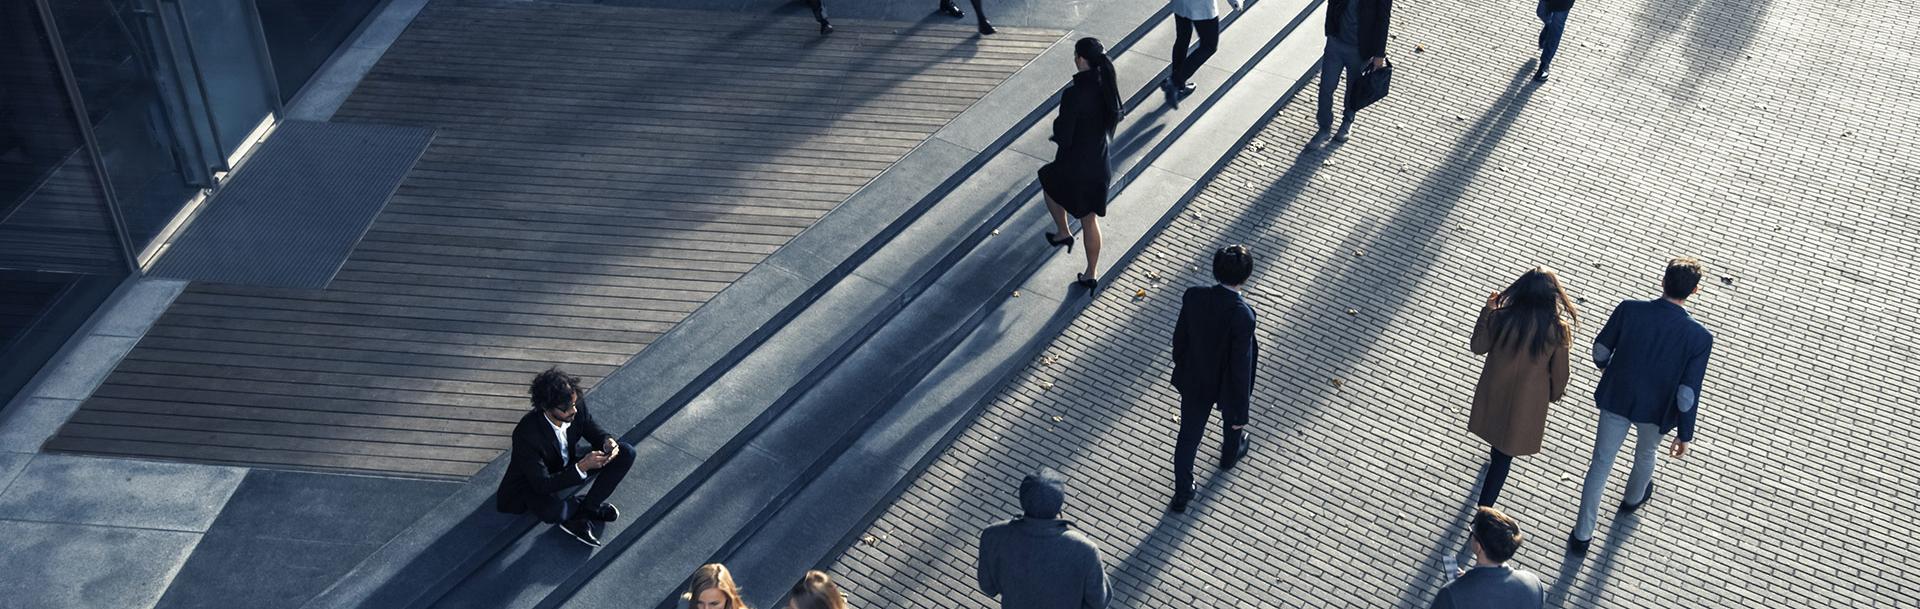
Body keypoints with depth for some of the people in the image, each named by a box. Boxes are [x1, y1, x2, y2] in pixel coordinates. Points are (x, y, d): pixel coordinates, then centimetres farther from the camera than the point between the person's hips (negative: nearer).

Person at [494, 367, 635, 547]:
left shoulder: (577, 405, -22)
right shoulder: (526, 434, -36)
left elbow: (592, 429, 1)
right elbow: (543, 485, -32)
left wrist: (607, 441, -23)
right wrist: (582, 467, -41)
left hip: (569, 469, 6)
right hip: (534, 483, -6)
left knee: (626, 453, -11)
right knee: (550, 510, -40)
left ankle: (578, 516, -10)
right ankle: (587, 507, -2)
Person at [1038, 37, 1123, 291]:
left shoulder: (1073, 95, -28)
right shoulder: (1107, 86, -6)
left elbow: (1063, 137, -23)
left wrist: (1057, 129, -1)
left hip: (1075, 165, -6)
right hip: (1100, 164, 6)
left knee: (1048, 181, 31)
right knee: (1090, 220, 20)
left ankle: (1063, 233, 38)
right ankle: (1091, 274, 28)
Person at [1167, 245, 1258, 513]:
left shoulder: (1193, 297, -22)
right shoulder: (1242, 315, -35)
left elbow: (1180, 337, -6)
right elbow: (1241, 366, -27)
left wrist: (1180, 365, 15)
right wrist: (1241, 409, -15)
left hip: (1194, 382, 2)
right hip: (1228, 384, -2)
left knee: (1188, 436, 19)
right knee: (1232, 419, 32)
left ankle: (1182, 494, 32)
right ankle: (1230, 455, 62)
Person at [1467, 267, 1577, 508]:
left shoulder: (1501, 318, -22)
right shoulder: (1557, 330, -23)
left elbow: (1478, 347, -4)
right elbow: (1559, 371, -9)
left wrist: (1487, 310, 1)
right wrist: (1555, 394, 12)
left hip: (1494, 393, 2)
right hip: (1527, 402, -2)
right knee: (1505, 456, 10)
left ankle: (1496, 454, 64)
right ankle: (1485, 507, 13)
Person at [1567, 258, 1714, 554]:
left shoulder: (1630, 310, -22)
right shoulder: (1699, 337, -25)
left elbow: (1601, 349, -7)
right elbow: (1688, 393, -20)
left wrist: (1605, 366, 17)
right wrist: (1685, 434, -7)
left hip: (1616, 399, 0)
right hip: (1656, 410, 0)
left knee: (1601, 462, 16)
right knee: (1646, 454, 31)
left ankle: (1582, 535, 22)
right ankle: (1634, 498, 61)